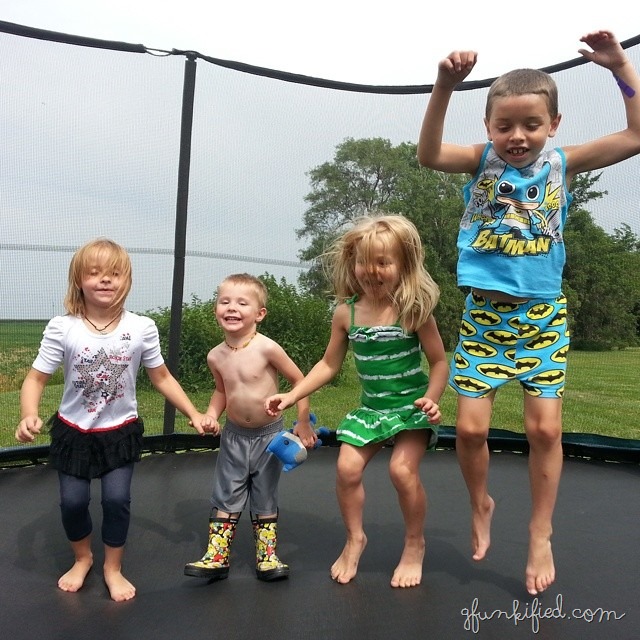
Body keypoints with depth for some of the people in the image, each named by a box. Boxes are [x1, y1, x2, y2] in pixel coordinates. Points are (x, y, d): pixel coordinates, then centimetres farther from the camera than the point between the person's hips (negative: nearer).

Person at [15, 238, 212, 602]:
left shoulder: (142, 328, -14)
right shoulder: (62, 328, -15)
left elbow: (162, 378, -2)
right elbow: (36, 378, -10)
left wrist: (194, 414, -7)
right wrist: (29, 416, -29)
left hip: (121, 430, 0)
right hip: (74, 431, 1)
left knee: (117, 499, -2)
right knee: (73, 501, 6)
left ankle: (113, 568, 26)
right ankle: (82, 558, 38)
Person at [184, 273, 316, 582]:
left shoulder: (266, 348, -22)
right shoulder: (215, 356, -7)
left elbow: (298, 379, -12)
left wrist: (303, 422, -9)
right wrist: (211, 415, -5)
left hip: (269, 436, -3)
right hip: (234, 436, 3)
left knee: (265, 500, 11)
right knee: (226, 497, 8)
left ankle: (267, 557, 24)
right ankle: (216, 558, 19)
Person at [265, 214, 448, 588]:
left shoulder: (414, 310, -15)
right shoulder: (346, 313, -5)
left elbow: (439, 362, -7)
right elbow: (330, 365, 5)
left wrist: (432, 399, -24)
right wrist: (293, 395, -2)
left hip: (411, 405, -4)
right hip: (371, 407, 4)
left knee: (402, 469, -19)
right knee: (347, 468, -7)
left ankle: (415, 545, 9)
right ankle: (355, 539, 20)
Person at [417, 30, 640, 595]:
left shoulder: (562, 163, 3)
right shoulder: (483, 160, -1)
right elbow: (428, 154, -19)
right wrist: (445, 86, -29)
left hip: (543, 314, 1)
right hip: (484, 313, -1)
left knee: (545, 427, 1)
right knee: (470, 427, -2)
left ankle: (541, 535, 22)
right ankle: (481, 505, 29)